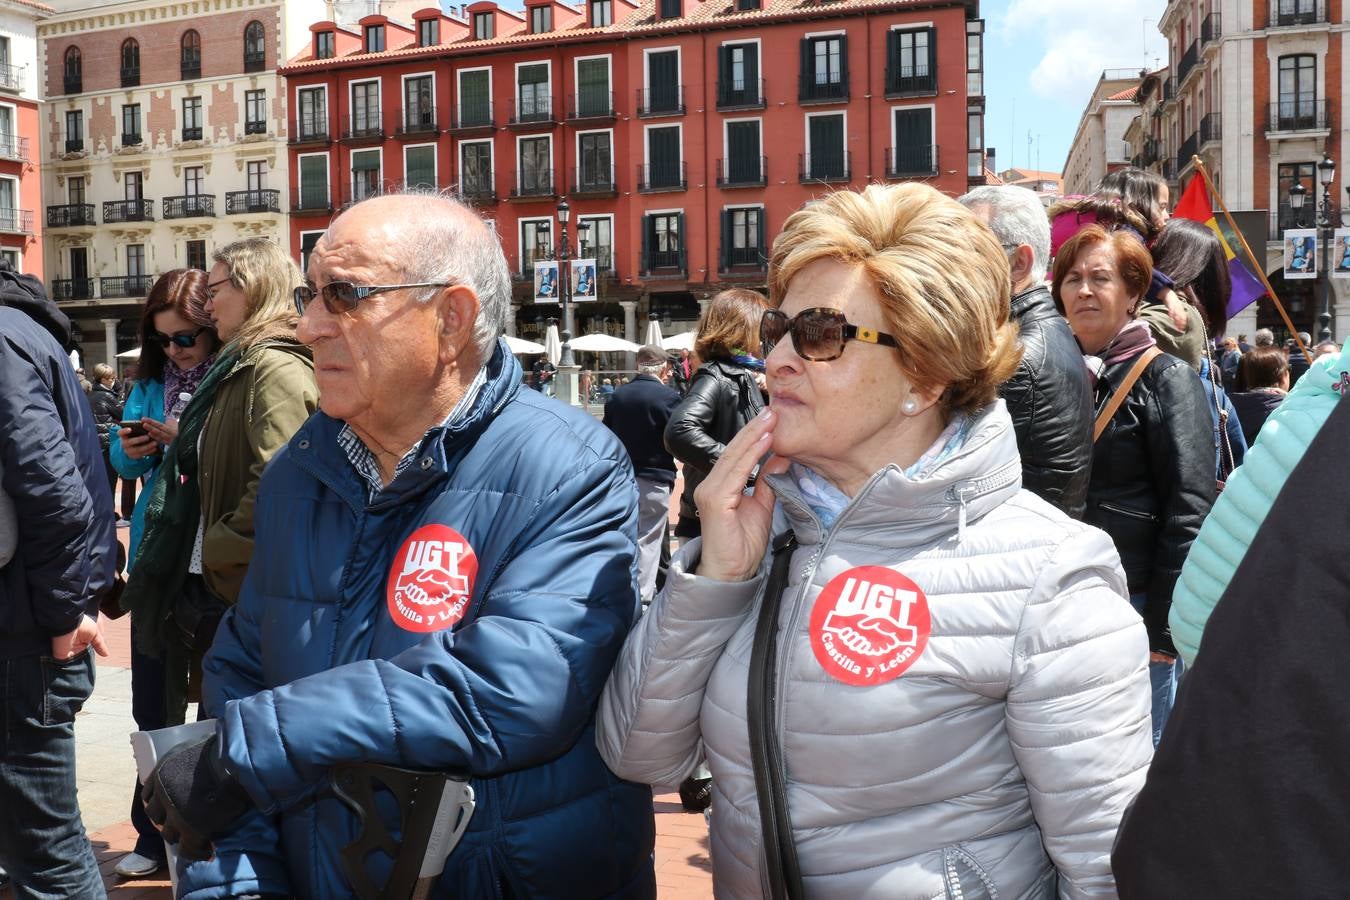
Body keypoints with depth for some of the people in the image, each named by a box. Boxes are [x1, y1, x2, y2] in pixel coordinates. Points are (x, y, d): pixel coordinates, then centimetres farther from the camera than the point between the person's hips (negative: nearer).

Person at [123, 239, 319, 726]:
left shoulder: (277, 367, -16)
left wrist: (219, 552, -17)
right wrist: (187, 443, 14)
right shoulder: (239, 366, 17)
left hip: (241, 590, -10)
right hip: (209, 580, 10)